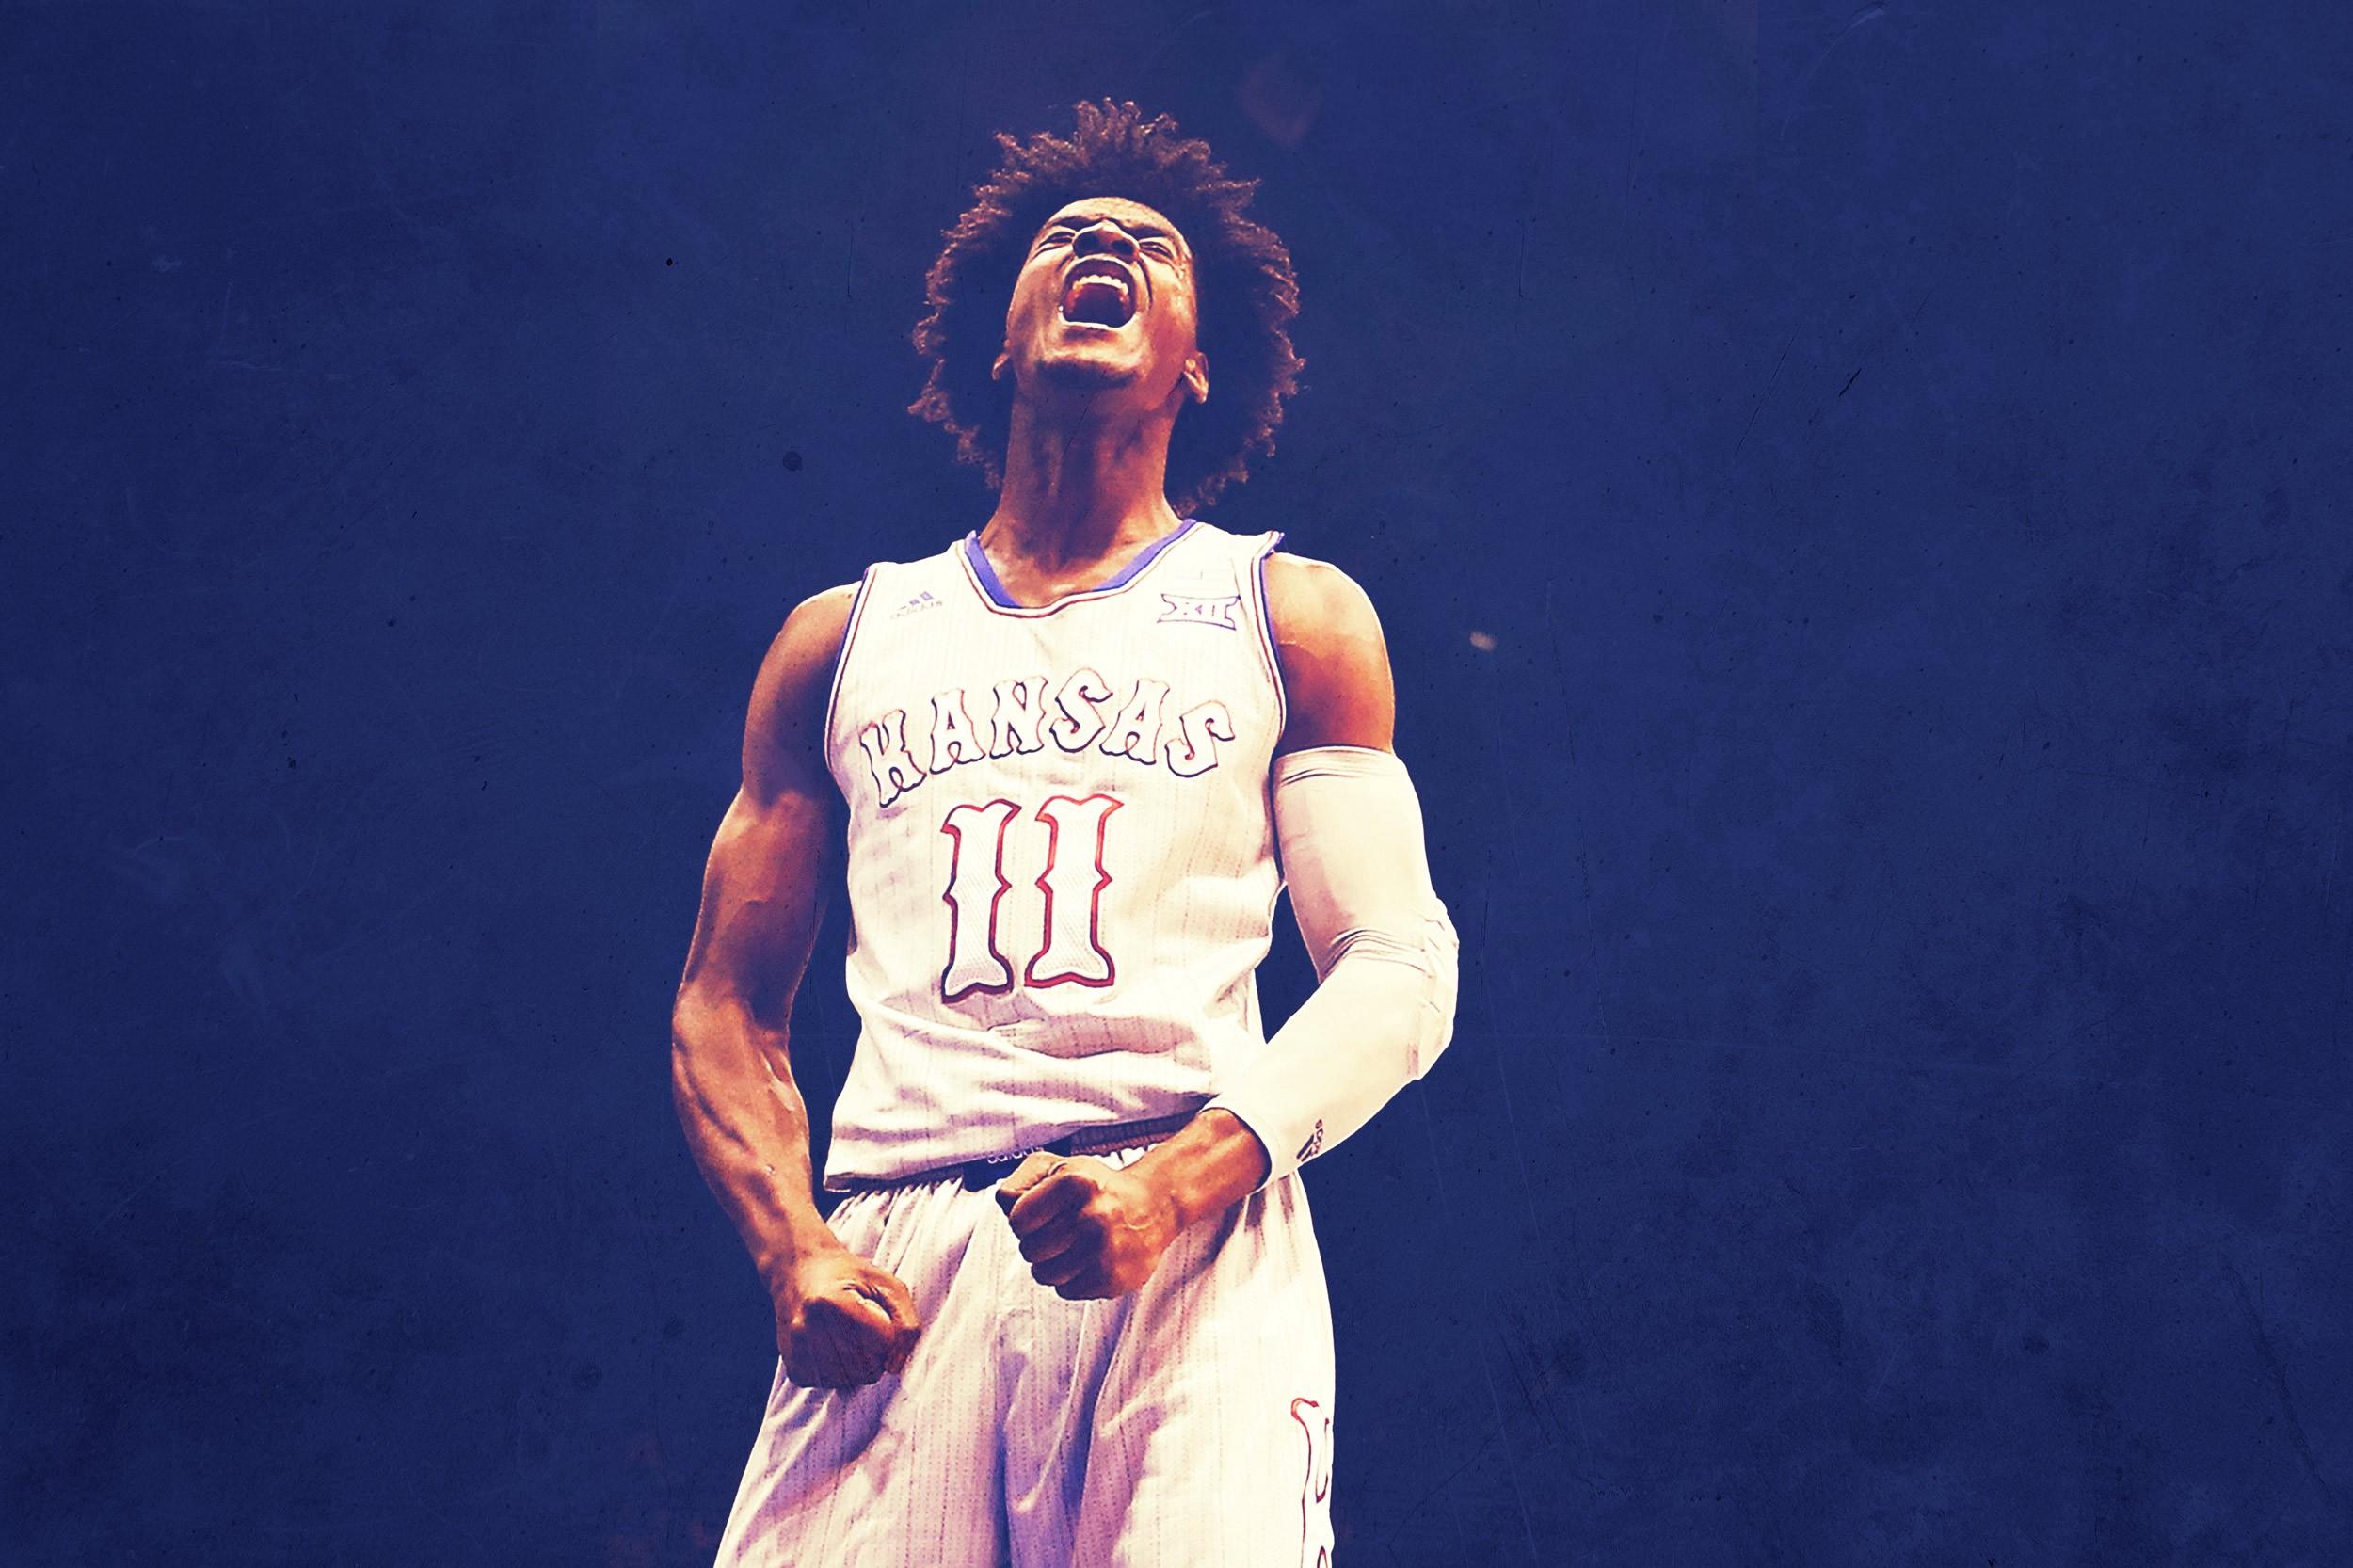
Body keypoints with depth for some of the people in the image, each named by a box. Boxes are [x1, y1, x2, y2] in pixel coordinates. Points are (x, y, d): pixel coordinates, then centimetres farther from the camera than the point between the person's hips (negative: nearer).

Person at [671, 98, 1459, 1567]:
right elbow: (727, 1005, 17)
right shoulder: (843, 638, 20)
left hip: (1196, 1240, -1)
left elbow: (1402, 968, 5)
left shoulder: (1291, 615, 15)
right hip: (897, 1261, 2)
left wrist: (1180, 1181, -11)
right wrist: (795, 1250, -1)